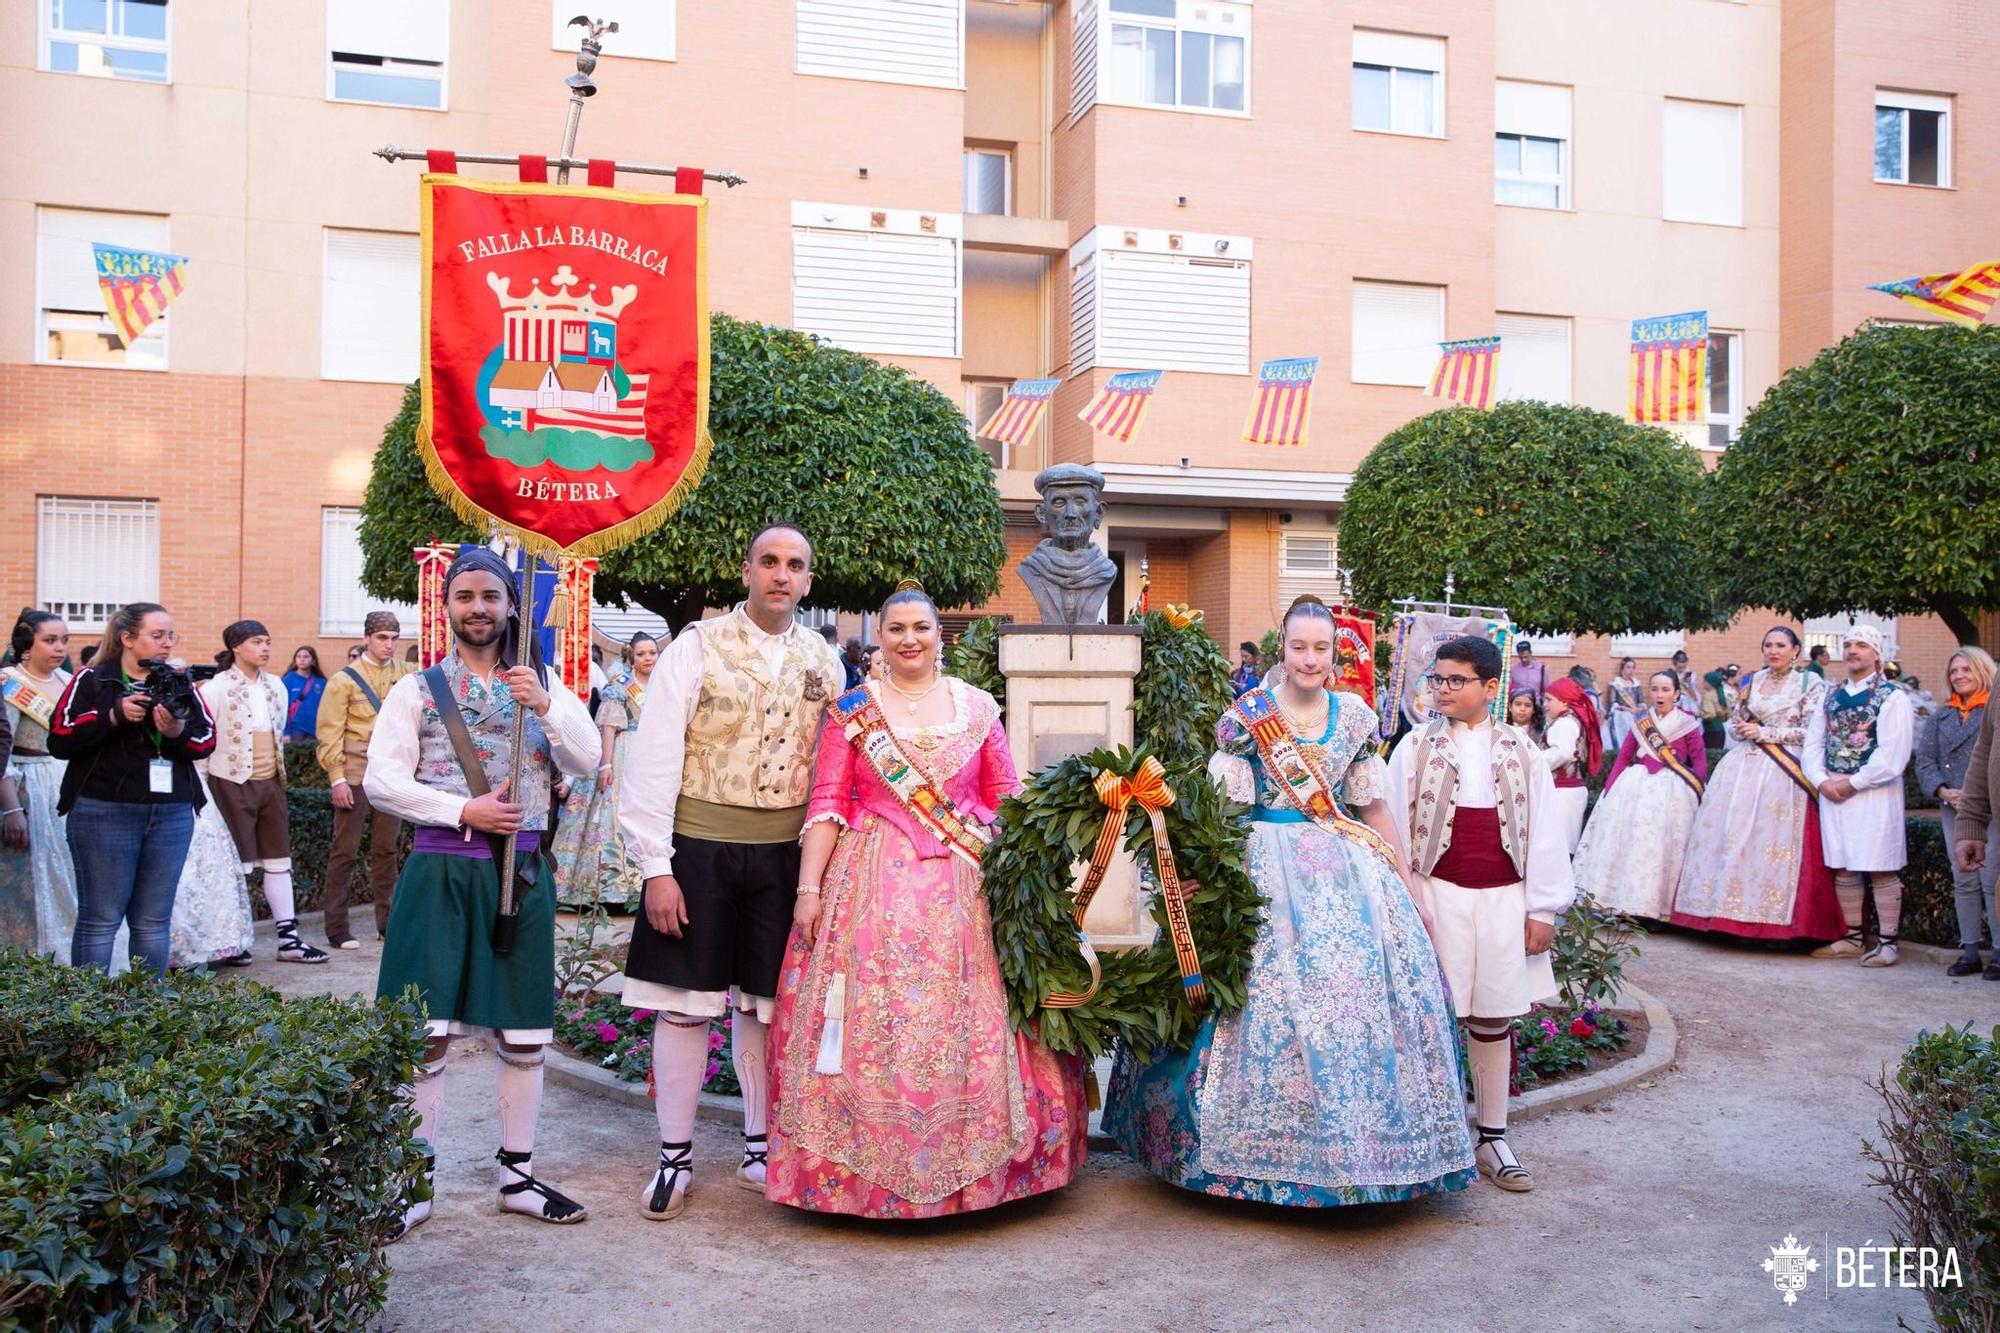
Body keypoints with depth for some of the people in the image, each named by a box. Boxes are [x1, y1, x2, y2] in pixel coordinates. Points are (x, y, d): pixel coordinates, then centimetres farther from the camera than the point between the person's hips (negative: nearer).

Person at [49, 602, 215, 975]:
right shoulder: (92, 680, 2)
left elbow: (208, 740, 6)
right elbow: (59, 740, -5)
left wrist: (179, 732, -14)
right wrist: (113, 716, -16)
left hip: (171, 815, 4)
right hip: (105, 814, -4)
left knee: (154, 922, 8)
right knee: (100, 920, -1)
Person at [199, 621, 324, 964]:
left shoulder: (275, 687, 8)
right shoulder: (216, 687, -9)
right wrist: (202, 786, -7)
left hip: (270, 782, 6)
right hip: (232, 784, -6)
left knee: (279, 860, 7)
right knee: (238, 863, 0)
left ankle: (288, 938, 11)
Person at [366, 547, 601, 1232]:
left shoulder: (540, 683, 10)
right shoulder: (418, 689, 3)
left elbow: (587, 759, -1)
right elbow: (381, 782, -4)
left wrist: (544, 705, -16)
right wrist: (465, 811, -13)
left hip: (522, 873, 2)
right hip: (441, 872, -2)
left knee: (525, 1035, 7)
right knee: (427, 1033, -3)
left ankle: (517, 1175, 22)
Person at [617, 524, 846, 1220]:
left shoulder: (824, 661, 6)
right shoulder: (698, 645, -5)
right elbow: (655, 758, -8)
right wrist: (656, 867, -12)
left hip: (783, 851, 3)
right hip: (698, 846, -3)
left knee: (766, 1001, 11)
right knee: (685, 1001, 3)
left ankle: (760, 1149, 27)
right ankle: (675, 1155, 19)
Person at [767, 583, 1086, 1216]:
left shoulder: (978, 707, 8)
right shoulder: (852, 711, 4)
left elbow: (1006, 803, 10)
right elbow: (827, 806, 1)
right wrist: (808, 888, -6)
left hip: (964, 889, 1)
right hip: (874, 885, -1)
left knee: (965, 1029, 3)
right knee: (872, 1028, 0)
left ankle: (970, 1162, 19)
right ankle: (865, 1169, 15)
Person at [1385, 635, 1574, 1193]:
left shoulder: (1520, 753, 5)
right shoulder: (1416, 747, 1)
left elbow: (1544, 832, 6)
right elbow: (1395, 826, 0)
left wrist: (1542, 909, 3)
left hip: (1503, 899, 2)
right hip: (1440, 895, -2)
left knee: (1494, 1020, 9)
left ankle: (1493, 1137, 20)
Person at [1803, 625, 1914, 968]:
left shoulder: (1892, 698, -4)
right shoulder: (1831, 697, 14)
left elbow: (1892, 754, -12)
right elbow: (1813, 743, 11)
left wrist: (1853, 783, -13)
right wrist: (1822, 780, -5)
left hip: (1874, 794, -6)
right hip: (1832, 793, 6)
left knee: (1881, 869, -3)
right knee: (1843, 868, 9)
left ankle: (1887, 943, 3)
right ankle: (1852, 938, 18)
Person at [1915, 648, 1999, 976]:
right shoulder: (1941, 717, 14)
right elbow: (1925, 759, 8)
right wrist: (1943, 791, -9)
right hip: (1953, 809, 5)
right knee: (1963, 881, 8)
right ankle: (1969, 951, 14)